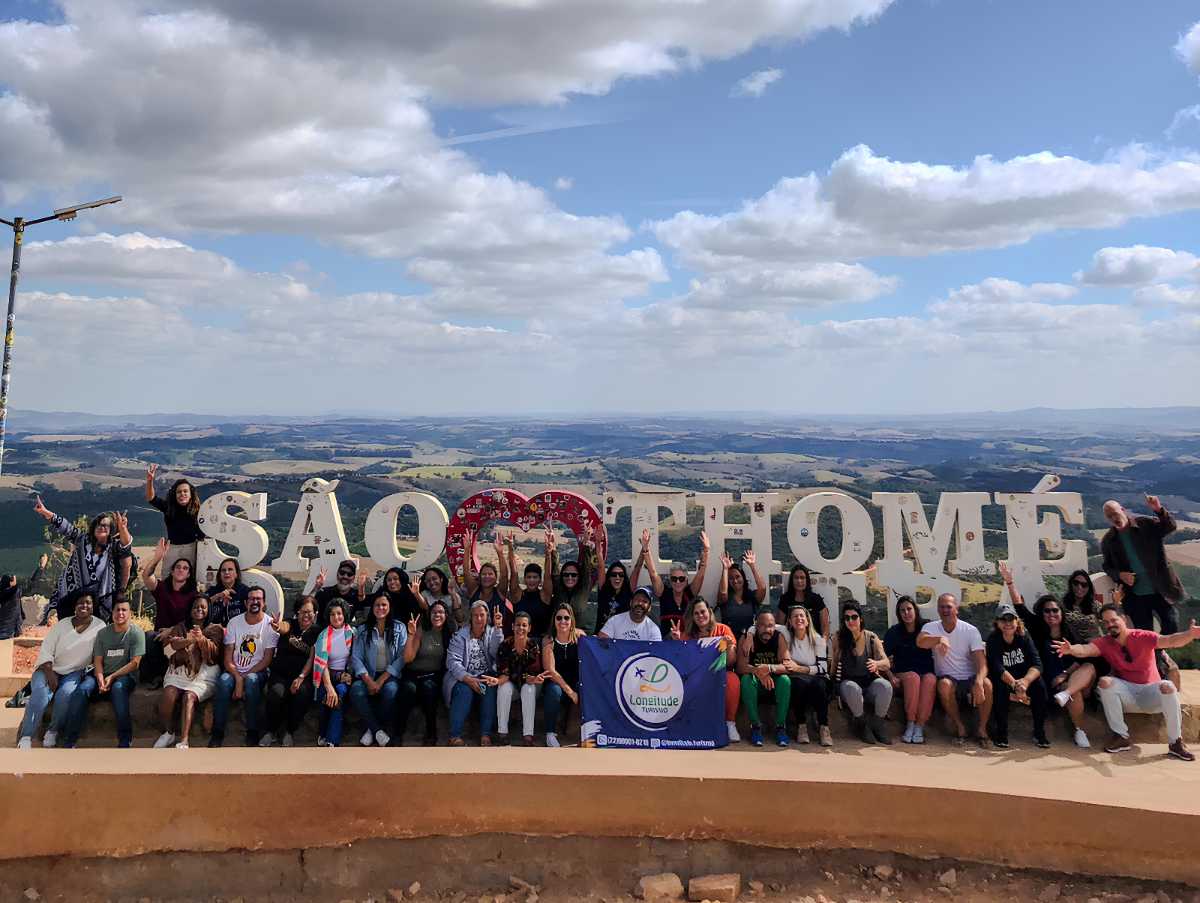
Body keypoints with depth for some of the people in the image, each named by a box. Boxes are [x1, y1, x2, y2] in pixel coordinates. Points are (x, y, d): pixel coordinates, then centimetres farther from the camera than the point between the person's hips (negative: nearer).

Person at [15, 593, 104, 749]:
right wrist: (49, 673, -15)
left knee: (65, 694, -30)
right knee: (40, 693, -28)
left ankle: (53, 731, -9)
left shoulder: (99, 626, -2)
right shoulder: (62, 625, 0)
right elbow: (46, 650, -4)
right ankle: (25, 738, -23)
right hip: (50, 668, 1)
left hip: (75, 672, -1)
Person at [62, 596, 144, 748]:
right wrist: (100, 679, -14)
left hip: (125, 675, -4)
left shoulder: (136, 633, -3)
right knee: (82, 689, -26)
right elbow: (97, 661, 6)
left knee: (118, 687, -37)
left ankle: (125, 741, -32)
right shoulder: (103, 633, 10)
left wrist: (112, 677, -18)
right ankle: (69, 742, -22)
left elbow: (135, 663, -9)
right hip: (103, 675, 4)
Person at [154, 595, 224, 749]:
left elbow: (213, 653, -1)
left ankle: (183, 742, -34)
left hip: (203, 676, -2)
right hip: (179, 672, 2)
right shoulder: (181, 626, 20)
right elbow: (169, 645, 2)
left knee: (189, 696, -28)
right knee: (168, 694, -26)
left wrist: (202, 639, -18)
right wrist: (190, 640, -15)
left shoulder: (215, 629, 14)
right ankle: (168, 732, -6)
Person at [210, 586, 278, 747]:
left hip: (257, 672, -2)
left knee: (251, 680, -35)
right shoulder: (234, 622, 3)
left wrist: (245, 676, -15)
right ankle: (218, 732, -21)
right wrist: (238, 678, -18)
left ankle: (252, 731, -23)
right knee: (224, 681, -31)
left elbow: (267, 659, -5)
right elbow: (228, 657, -2)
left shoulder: (270, 625, -3)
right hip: (235, 670, 2)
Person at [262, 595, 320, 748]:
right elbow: (284, 628, -25)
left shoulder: (317, 631, 5)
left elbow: (312, 658, -2)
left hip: (302, 675, 0)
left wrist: (301, 677, -18)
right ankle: (271, 731, -5)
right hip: (279, 674, 0)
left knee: (302, 692, -31)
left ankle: (289, 731, -7)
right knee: (277, 692, -31)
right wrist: (278, 626, -51)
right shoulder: (290, 623, 2)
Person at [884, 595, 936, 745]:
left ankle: (919, 727, -31)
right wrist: (891, 677, -9)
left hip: (927, 672, 0)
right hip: (903, 674, 0)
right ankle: (909, 725, -28)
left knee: (930, 680, -34)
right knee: (913, 677, -35)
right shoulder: (893, 632, 6)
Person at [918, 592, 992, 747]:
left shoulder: (970, 630, -3)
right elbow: (920, 641, -26)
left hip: (969, 679, 0)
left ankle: (981, 728, -8)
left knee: (986, 684, -31)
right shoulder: (931, 627, -2)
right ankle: (959, 727, -11)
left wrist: (978, 682, -35)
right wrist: (940, 639, -48)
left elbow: (981, 661, -14)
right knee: (944, 684, -34)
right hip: (948, 678, 0)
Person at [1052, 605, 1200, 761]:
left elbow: (1169, 641, -26)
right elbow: (1085, 649, -26)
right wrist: (1071, 649, -51)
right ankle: (1121, 736, -15)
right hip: (1126, 695, 1)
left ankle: (1175, 743, -16)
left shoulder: (1142, 637, -10)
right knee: (1105, 682, -27)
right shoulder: (1104, 642, -6)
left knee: (1168, 686, -31)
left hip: (1150, 692, -1)